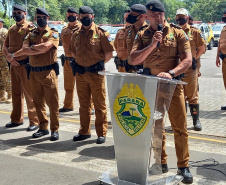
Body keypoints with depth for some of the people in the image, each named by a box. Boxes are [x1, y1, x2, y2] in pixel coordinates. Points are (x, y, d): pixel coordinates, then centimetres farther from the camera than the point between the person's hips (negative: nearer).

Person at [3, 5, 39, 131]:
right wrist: (8, 56, -3)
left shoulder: (30, 28, -5)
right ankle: (17, 119, 26)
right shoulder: (11, 30, 16)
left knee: (29, 93, -4)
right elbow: (5, 46, 14)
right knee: (16, 93, 15)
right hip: (14, 65, 7)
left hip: (25, 65, -7)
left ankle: (34, 121, 3)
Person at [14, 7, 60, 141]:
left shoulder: (53, 34, 0)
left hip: (49, 72, -5)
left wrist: (32, 47, -5)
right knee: (38, 103, 10)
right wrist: (39, 49, -19)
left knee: (52, 102, -2)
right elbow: (25, 49, -5)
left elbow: (45, 46, -19)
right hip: (34, 73, 5)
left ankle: (55, 129, 7)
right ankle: (43, 128, 22)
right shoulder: (31, 35, 13)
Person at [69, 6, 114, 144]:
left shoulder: (101, 33, -5)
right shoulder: (76, 34, 9)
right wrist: (79, 63, 9)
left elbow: (109, 53, -6)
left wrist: (99, 64, -3)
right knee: (84, 105, 13)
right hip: (80, 74, 5)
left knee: (100, 105, 3)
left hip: (96, 74, -5)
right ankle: (84, 132, 25)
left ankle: (102, 133, 11)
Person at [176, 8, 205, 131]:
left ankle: (196, 121, 10)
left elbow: (202, 48, 8)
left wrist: (194, 58, 1)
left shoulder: (194, 32, 4)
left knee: (192, 96, 0)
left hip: (190, 69, -2)